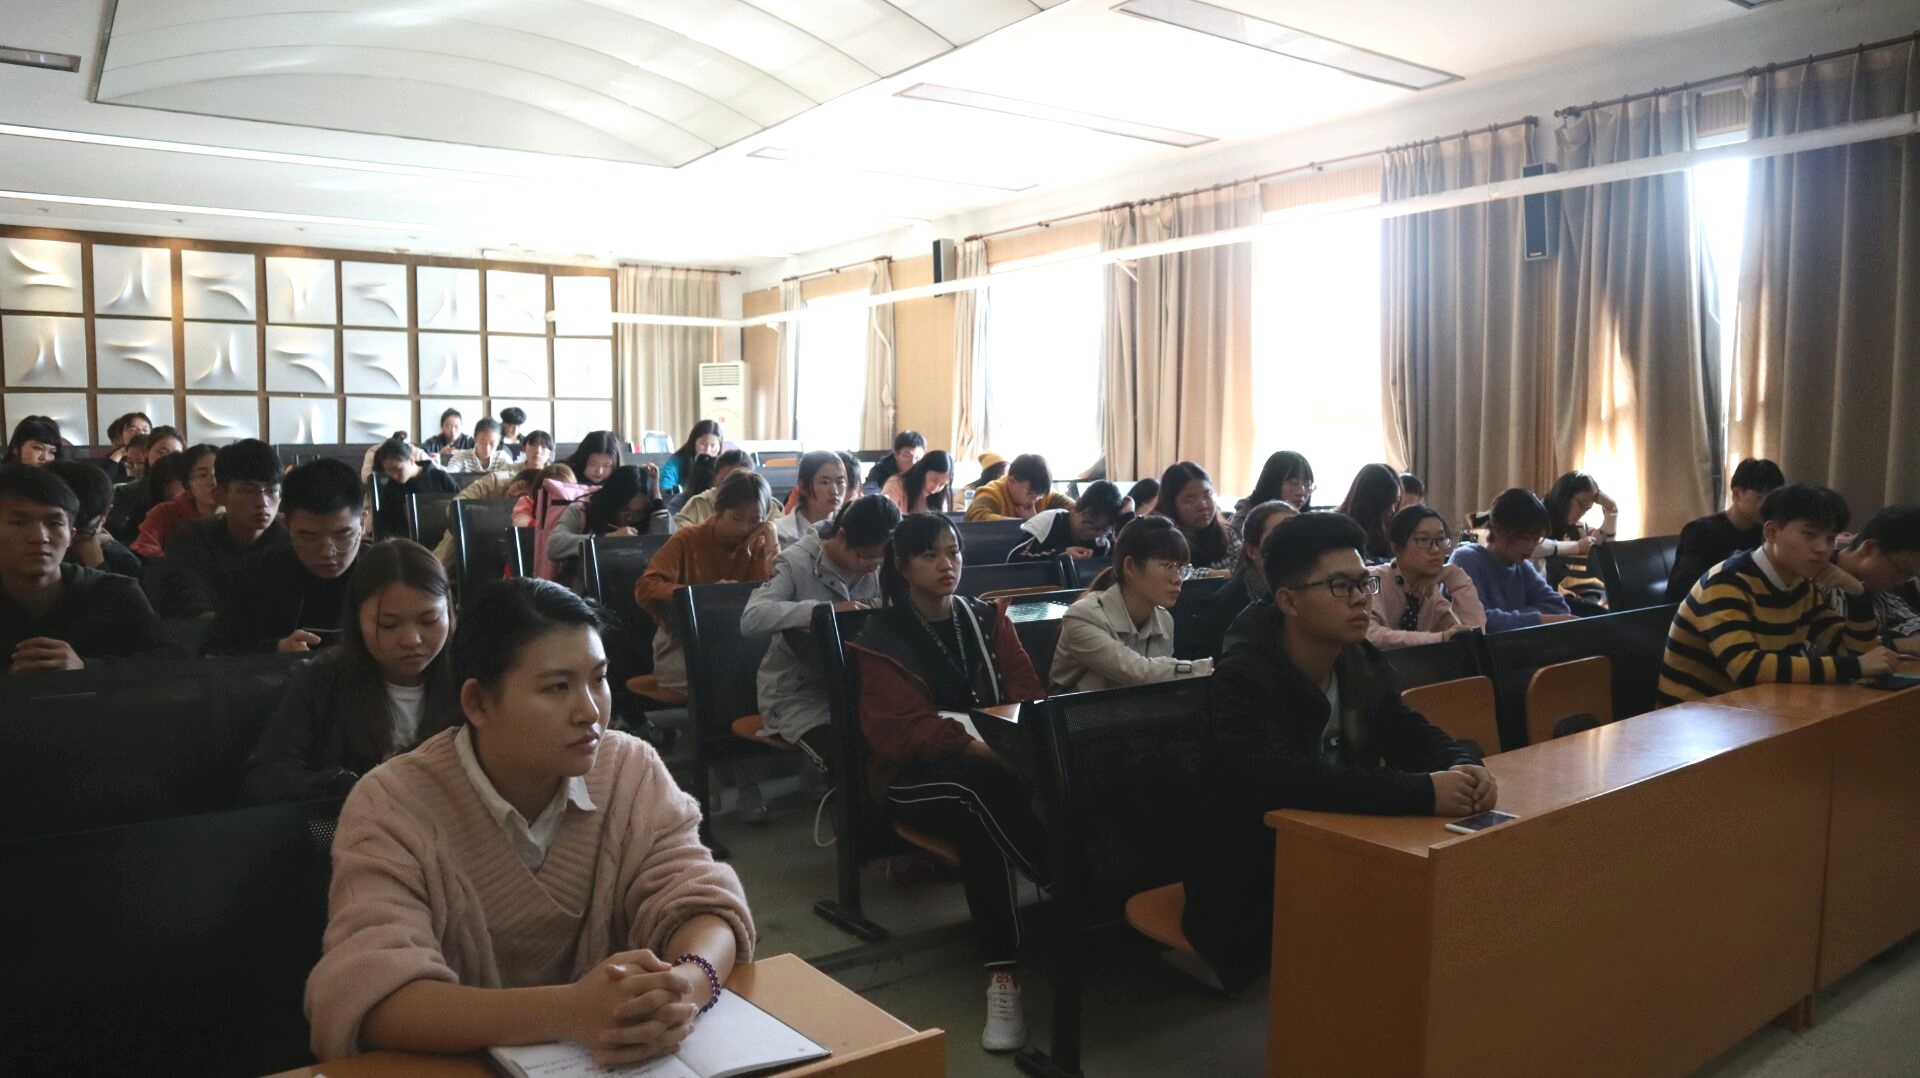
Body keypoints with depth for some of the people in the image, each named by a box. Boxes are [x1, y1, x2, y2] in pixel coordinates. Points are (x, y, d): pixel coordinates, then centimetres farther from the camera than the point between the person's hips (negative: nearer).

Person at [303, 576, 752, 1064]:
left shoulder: (633, 772, -5)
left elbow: (705, 905, -10)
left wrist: (683, 987, -32)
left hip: (608, 1057, 3)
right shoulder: (392, 808, -13)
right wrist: (568, 1012, -37)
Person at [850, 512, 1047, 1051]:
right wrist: (973, 744, -31)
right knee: (982, 785, -38)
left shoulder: (987, 618, 12)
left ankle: (1002, 974, -37)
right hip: (913, 776, -3)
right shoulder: (881, 639, -1)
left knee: (977, 821, -36)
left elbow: (1026, 690, 5)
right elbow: (902, 730, -14)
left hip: (993, 761, 3)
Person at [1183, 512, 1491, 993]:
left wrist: (1462, 766, -18)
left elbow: (1413, 735, 7)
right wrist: (1423, 792, -37)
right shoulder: (1243, 679, -21)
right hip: (1252, 894, -7)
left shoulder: (1362, 663, 2)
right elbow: (1280, 778, -36)